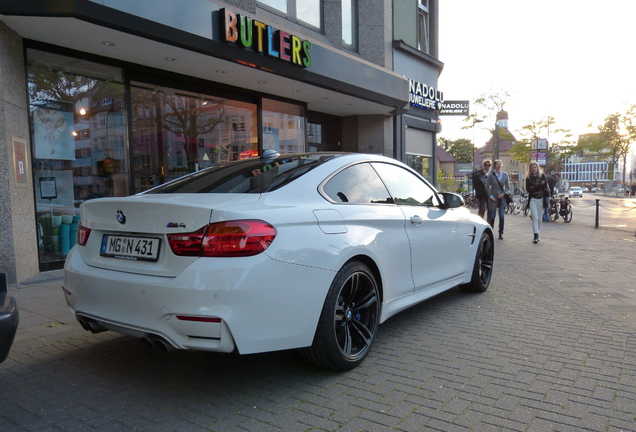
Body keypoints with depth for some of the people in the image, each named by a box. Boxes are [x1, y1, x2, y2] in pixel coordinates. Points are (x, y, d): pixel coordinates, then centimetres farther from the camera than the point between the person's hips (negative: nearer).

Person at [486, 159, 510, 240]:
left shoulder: (505, 175, 5)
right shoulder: (491, 175, -2)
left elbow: (508, 186, 8)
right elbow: (487, 187, -2)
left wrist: (503, 193, -8)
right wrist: (491, 196, -8)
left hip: (502, 198, 1)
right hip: (493, 198, -1)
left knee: (501, 216, -4)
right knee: (492, 216, 1)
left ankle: (501, 233, 6)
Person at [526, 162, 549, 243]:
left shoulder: (542, 176, 5)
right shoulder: (528, 178, 4)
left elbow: (545, 186, -8)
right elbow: (528, 189, -8)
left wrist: (534, 187, -8)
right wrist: (540, 186, -10)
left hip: (541, 199, 1)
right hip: (532, 200, -1)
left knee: (539, 219, 7)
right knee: (535, 218, -11)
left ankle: (537, 235, 20)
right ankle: (536, 236, -12)